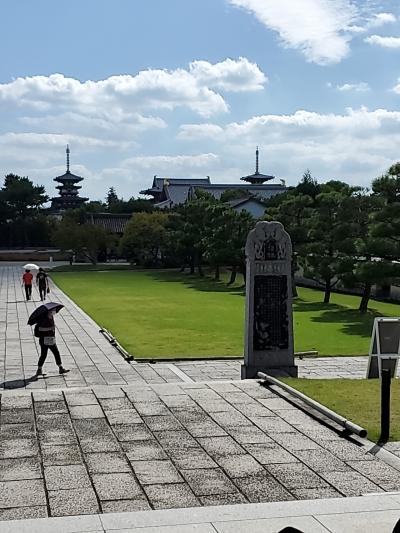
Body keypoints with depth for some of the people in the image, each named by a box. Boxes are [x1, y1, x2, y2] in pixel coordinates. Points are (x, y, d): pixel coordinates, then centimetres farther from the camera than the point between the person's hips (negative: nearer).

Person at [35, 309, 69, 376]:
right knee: (43, 355, -4)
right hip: (44, 339, -8)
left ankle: (61, 368, 11)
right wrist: (50, 328, -29)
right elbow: (40, 328, -24)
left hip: (51, 339, 8)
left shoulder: (51, 317, 8)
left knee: (56, 353, 7)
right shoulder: (44, 318, -18)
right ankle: (39, 370, 6)